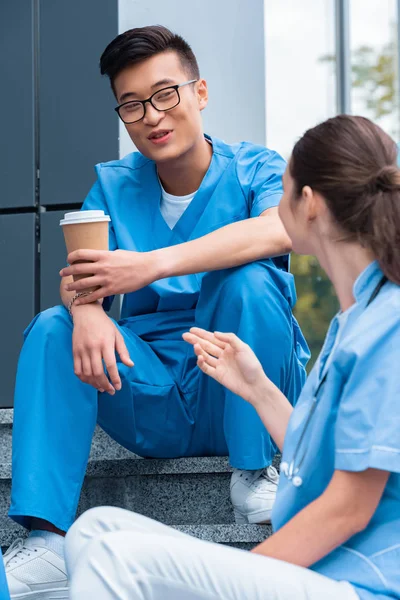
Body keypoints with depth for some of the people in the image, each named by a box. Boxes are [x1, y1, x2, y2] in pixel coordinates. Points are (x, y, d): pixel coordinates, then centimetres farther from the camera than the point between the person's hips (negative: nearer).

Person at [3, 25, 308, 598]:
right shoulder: (114, 185, 9)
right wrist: (85, 308, -32)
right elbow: (76, 274, -5)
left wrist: (152, 265, -37)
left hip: (239, 397, -3)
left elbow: (282, 230, -28)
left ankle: (254, 472, -13)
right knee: (52, 329, -19)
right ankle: (46, 544, -29)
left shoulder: (254, 169, -3)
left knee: (247, 280, -28)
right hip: (152, 407, 3)